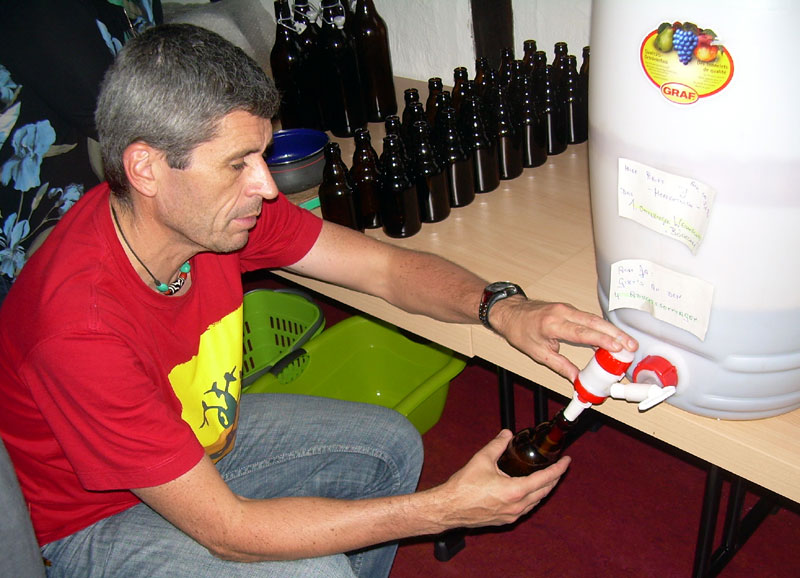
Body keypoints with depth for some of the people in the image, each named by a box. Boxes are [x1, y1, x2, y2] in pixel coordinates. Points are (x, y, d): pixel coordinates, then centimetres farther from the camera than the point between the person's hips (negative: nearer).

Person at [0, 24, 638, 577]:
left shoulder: (218, 207, -20)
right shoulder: (79, 324, -38)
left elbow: (384, 265, -11)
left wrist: (499, 308, -31)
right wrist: (447, 508, -33)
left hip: (204, 432, 7)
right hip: (98, 518, -6)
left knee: (391, 443, 3)